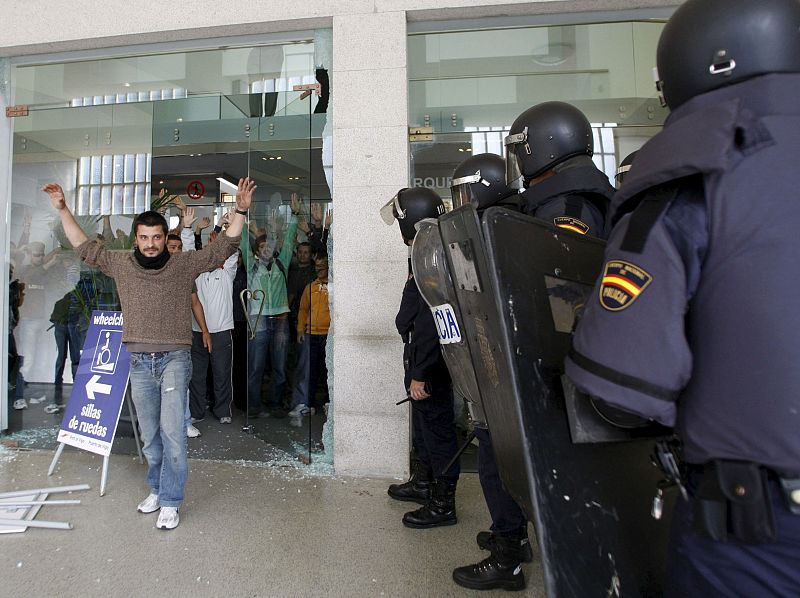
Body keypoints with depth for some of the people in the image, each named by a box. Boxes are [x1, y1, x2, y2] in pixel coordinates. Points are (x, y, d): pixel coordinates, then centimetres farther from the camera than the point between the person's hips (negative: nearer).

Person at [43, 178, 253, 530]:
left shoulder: (184, 265, 1)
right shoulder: (121, 265, 9)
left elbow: (224, 247, -2)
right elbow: (84, 247, 19)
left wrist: (240, 211, -11)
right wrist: (63, 210, 14)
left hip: (174, 358, -3)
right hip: (139, 362, 4)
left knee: (172, 431, -9)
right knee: (150, 435, 14)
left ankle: (170, 502, 3)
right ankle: (157, 489, 31)